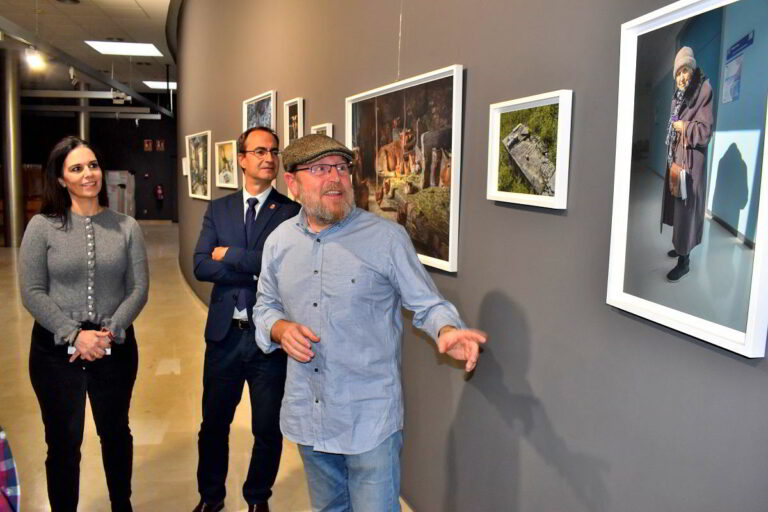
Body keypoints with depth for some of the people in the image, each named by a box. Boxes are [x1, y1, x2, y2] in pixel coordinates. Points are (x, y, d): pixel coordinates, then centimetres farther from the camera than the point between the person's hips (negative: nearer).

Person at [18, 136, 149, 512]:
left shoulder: (126, 227, -1)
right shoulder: (42, 226, -5)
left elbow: (138, 289, -2)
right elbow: (32, 293, -8)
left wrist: (110, 333, -14)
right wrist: (75, 335, -16)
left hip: (116, 347, 2)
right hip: (56, 348, -1)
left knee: (116, 432, 18)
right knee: (63, 441, 11)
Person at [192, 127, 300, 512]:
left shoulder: (291, 212, -5)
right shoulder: (218, 209, 5)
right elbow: (201, 266, -6)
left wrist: (230, 255, -13)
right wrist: (255, 272, -16)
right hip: (225, 333, 3)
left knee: (268, 428, 12)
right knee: (214, 422, 17)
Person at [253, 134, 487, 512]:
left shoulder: (387, 237, -11)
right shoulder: (279, 242, 3)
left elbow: (426, 304, -6)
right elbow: (265, 307, 14)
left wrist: (447, 331, -28)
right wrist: (280, 328, -8)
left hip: (370, 420, -4)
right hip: (306, 417, 5)